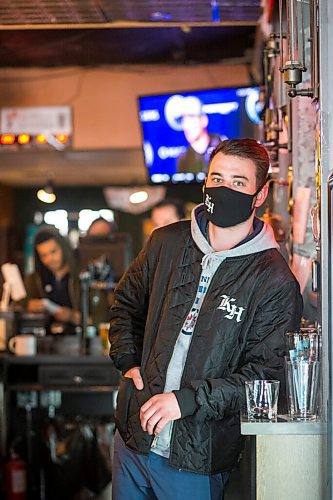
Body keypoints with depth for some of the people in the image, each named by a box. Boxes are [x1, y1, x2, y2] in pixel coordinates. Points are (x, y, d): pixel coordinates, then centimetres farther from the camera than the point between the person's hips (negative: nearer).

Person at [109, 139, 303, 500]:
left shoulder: (276, 282, -12)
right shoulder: (167, 243, 2)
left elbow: (266, 373, -14)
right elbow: (127, 301, 19)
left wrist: (188, 399, -21)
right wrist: (128, 361, 5)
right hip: (133, 434, 4)